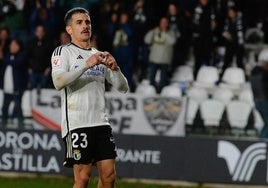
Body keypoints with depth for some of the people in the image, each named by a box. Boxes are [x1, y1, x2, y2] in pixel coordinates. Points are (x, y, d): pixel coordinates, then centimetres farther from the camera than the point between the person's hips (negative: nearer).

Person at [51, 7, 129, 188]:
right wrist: (87, 65, -23)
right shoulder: (63, 52, 2)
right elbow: (58, 82, -17)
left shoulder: (99, 56, 21)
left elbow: (123, 87, 18)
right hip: (76, 123, -6)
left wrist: (115, 69, -2)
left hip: (101, 122, 6)